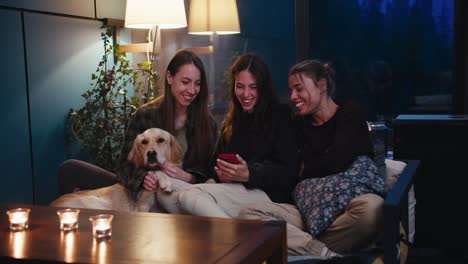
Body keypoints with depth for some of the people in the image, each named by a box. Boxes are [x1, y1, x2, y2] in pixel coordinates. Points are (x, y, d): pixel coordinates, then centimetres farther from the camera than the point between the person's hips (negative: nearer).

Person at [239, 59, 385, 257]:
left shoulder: (350, 113, 5)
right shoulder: (299, 124, 20)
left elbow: (335, 162, -9)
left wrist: (305, 171, 6)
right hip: (311, 211, 4)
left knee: (372, 208, -40)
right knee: (249, 213, -17)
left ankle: (305, 247, -20)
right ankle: (326, 254, -30)